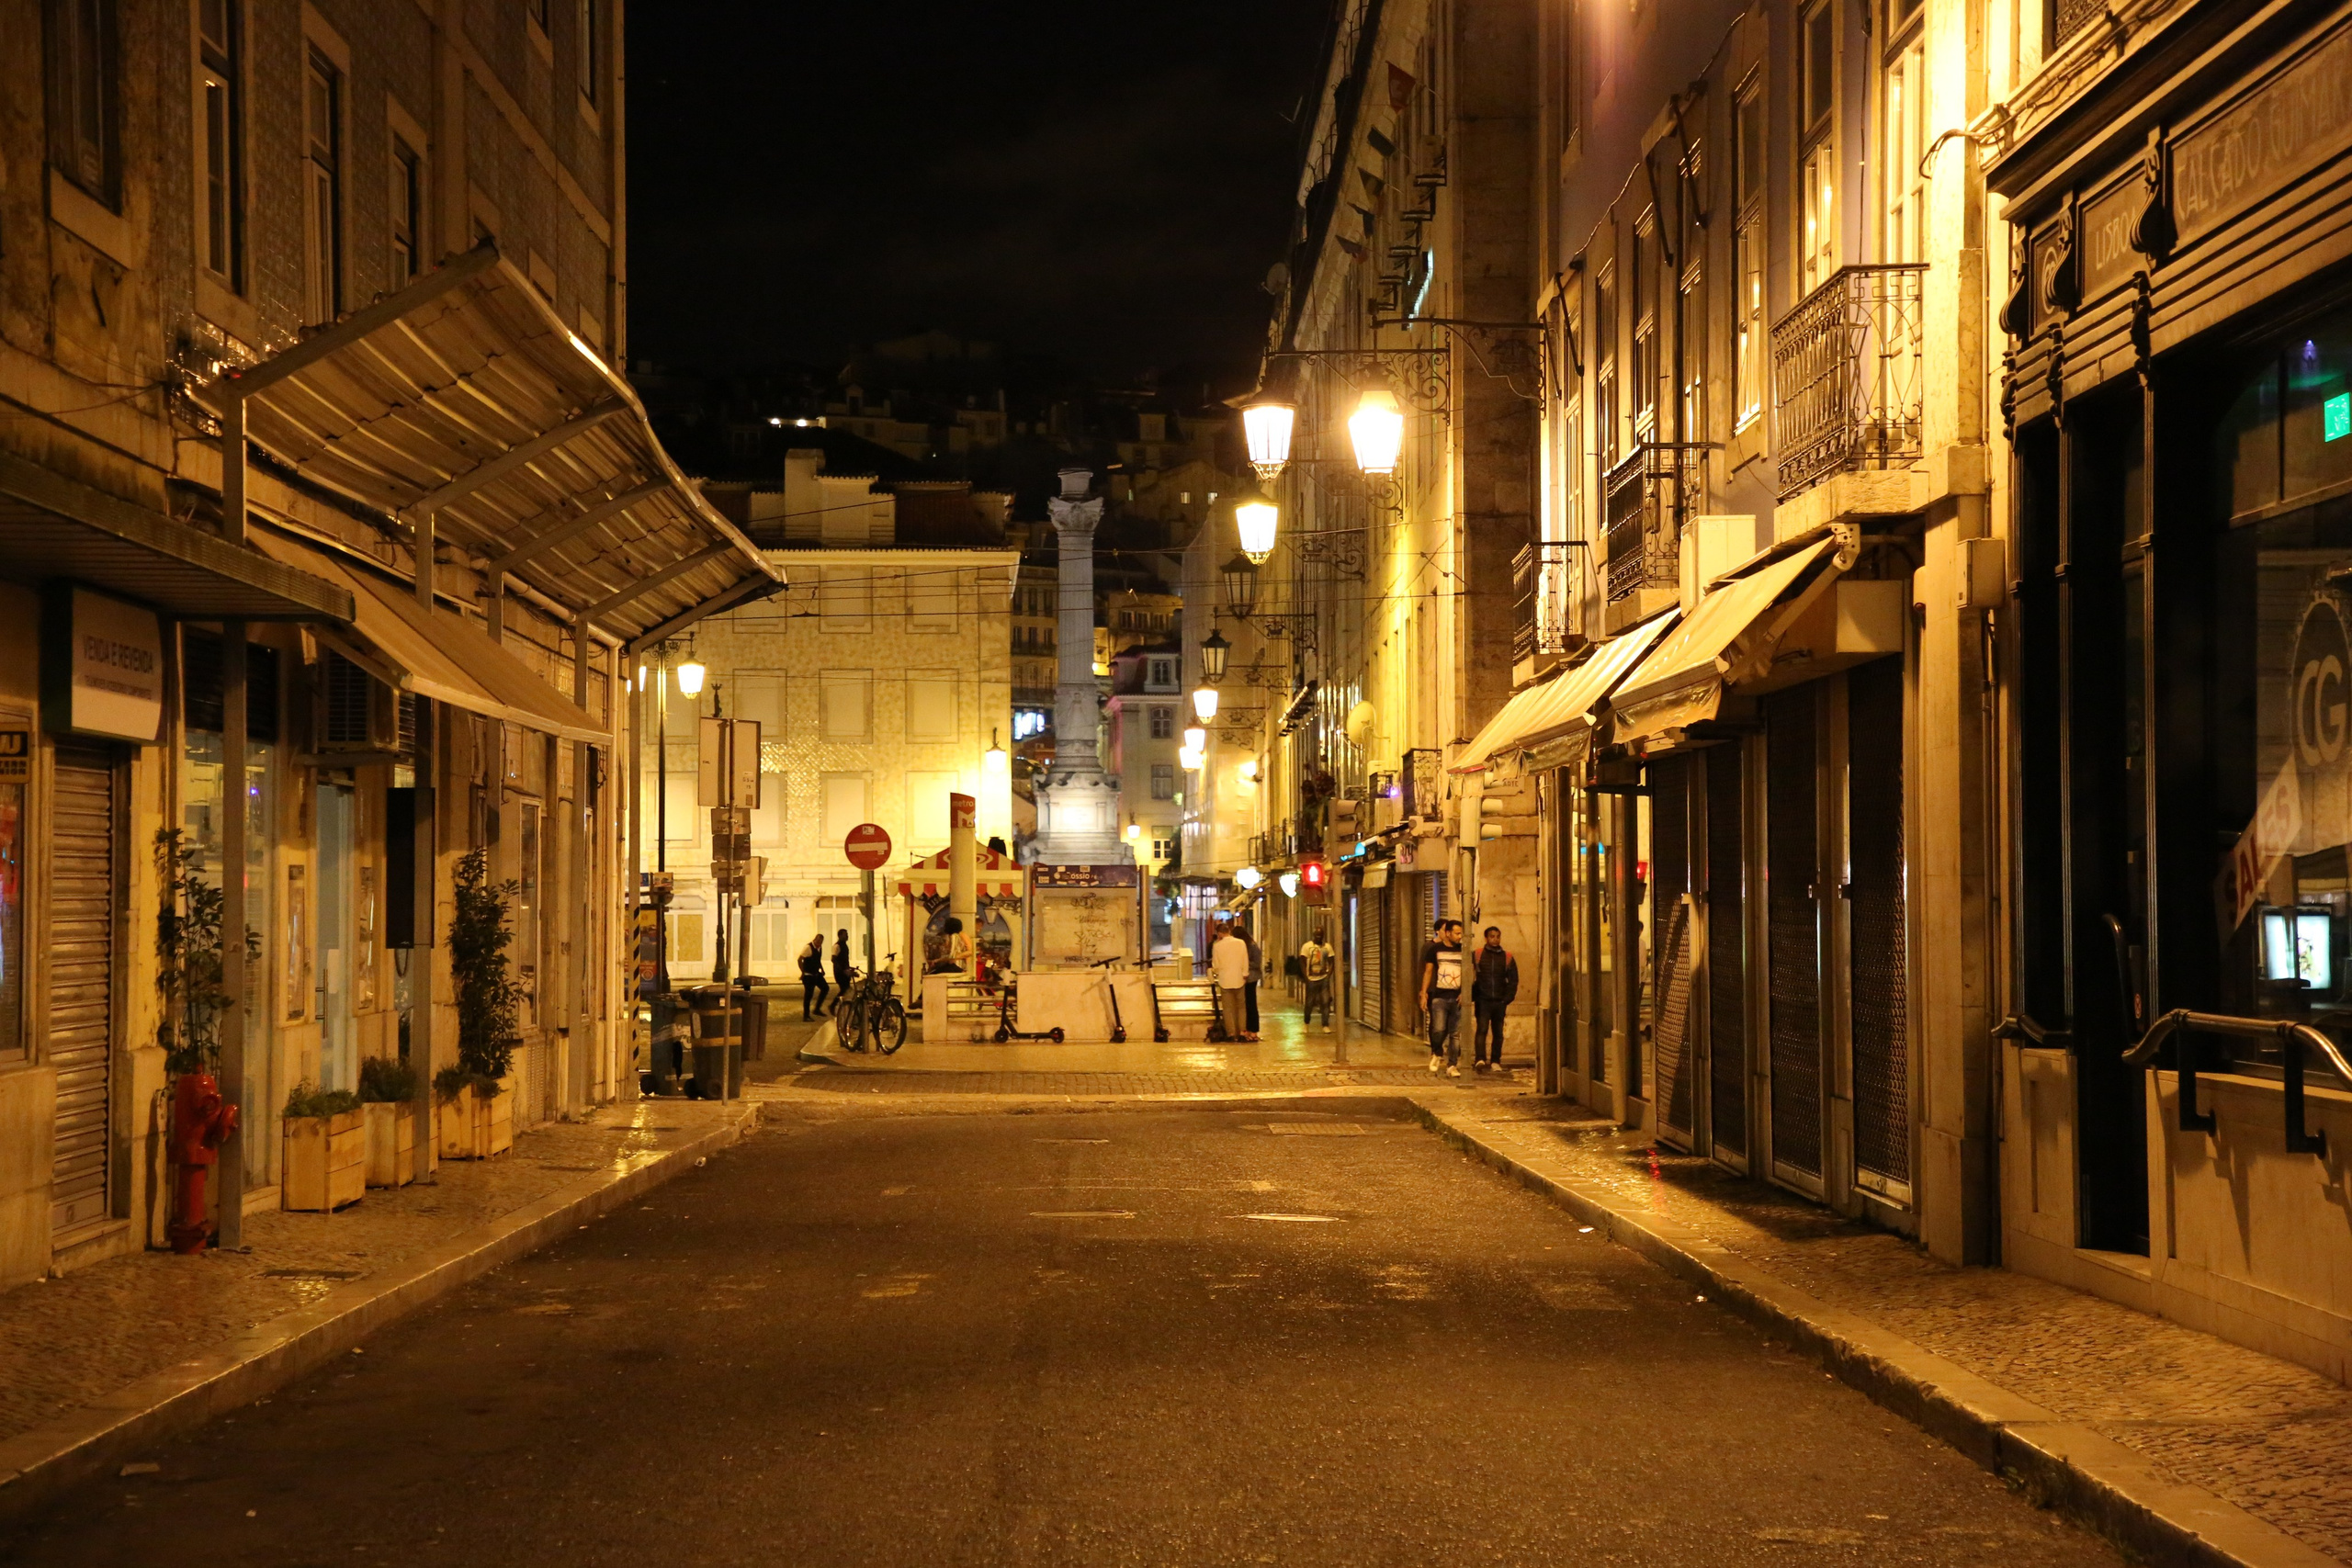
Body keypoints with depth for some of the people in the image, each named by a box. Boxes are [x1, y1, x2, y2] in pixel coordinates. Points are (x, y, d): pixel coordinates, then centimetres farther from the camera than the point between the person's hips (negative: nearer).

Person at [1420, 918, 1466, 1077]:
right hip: (1439, 996, -2)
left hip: (1457, 997, 2)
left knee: (1455, 1033, 1)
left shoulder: (1462, 950, 7)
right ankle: (1437, 1053, 16)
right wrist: (1424, 993, -3)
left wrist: (1464, 992, -5)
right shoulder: (1434, 949, 2)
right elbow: (1427, 971, 4)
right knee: (1438, 1029, -12)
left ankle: (1452, 1065, 7)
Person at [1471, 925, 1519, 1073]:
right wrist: (1472, 996, -9)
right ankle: (1480, 1059, -20)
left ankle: (1495, 1061, 16)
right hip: (1482, 1001, -3)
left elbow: (1513, 981, 10)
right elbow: (1470, 978, 0)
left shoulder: (1508, 958, 8)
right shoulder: (1477, 955, 2)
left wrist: (1507, 999, -1)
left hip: (1500, 1002, 3)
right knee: (1481, 1029, -14)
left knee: (1498, 1033, 7)